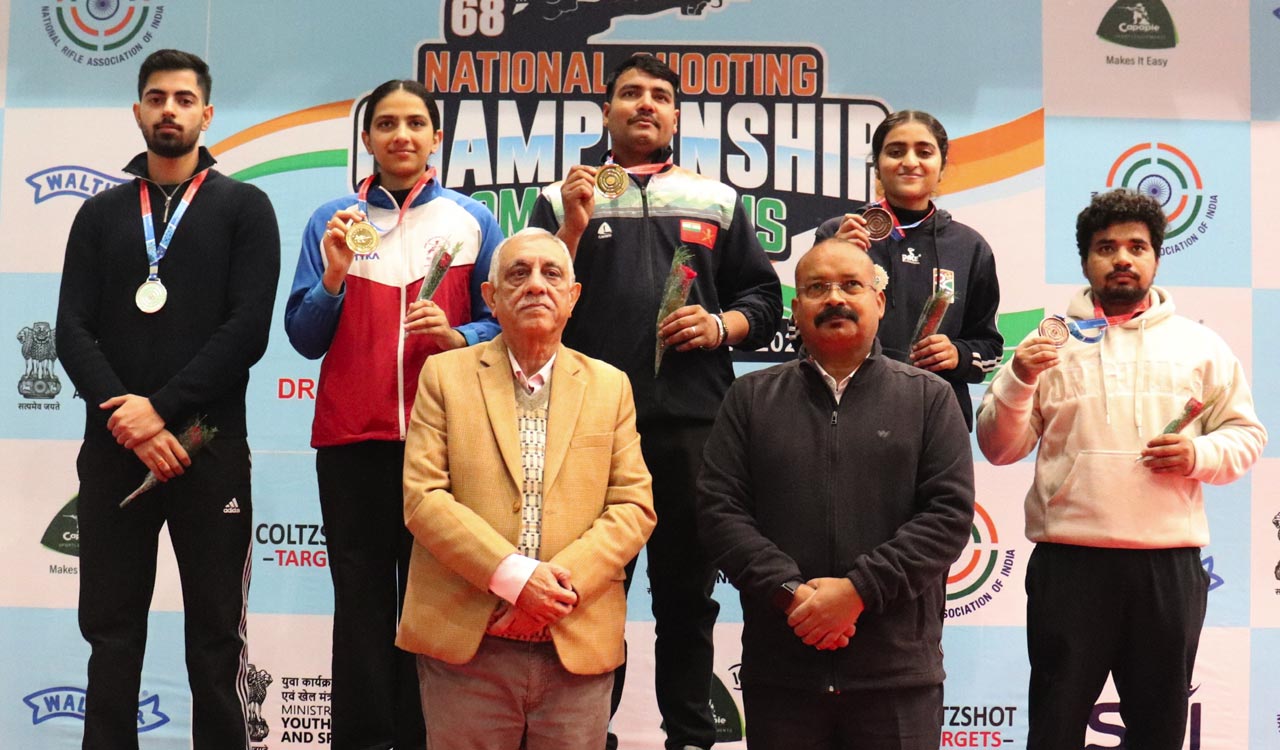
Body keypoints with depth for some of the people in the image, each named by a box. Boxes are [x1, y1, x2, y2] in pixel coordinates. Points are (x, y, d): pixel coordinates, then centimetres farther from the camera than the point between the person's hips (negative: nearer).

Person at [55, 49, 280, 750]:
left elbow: (249, 328, -7)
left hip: (209, 446, -3)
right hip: (113, 449, 3)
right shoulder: (101, 213, 14)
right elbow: (72, 330, 4)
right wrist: (124, 415, -11)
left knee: (216, 637, 3)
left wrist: (162, 408, -14)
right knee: (111, 632, 8)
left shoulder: (244, 207, 5)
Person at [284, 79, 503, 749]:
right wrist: (333, 276, -8)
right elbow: (305, 339, 7)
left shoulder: (473, 220, 9)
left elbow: (499, 322, 8)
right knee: (362, 597, 2)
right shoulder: (332, 221, 10)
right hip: (352, 438, 1)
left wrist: (455, 335, -10)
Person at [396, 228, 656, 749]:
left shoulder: (610, 386, 11)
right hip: (465, 647, -1)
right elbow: (422, 498, -4)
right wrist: (512, 574, -15)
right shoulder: (445, 375, 5)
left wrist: (567, 577, -12)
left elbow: (635, 506, 4)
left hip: (578, 651, 2)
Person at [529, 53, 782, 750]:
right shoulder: (562, 199, 12)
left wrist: (722, 326, -3)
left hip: (693, 423, 1)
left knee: (687, 588, 7)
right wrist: (574, 227, -6)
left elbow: (765, 298, 16)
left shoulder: (717, 202, 16)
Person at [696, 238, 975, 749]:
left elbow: (951, 512, -3)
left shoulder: (929, 398, 6)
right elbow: (719, 510, 1)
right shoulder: (751, 398, 9)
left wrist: (858, 589, -13)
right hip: (778, 670, 1)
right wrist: (789, 592, -12)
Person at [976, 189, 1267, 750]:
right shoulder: (1049, 341, 8)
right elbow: (999, 448, 5)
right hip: (1068, 560, -1)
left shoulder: (1200, 344, 12)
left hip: (1169, 565, 1)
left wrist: (1200, 455, -9)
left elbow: (1245, 435, 12)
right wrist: (1018, 382, -12)